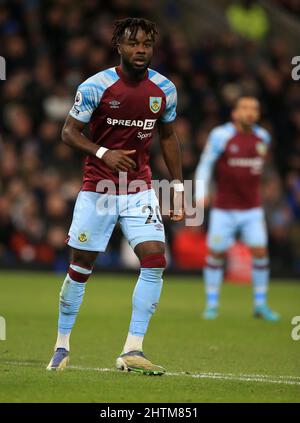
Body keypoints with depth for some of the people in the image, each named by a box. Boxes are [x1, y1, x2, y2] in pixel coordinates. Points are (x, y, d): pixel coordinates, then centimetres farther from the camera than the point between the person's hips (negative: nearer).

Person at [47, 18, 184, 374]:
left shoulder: (164, 90, -1)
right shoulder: (95, 87, -12)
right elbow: (69, 131, -7)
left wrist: (178, 188, 9)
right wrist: (104, 153, -24)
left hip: (140, 191, 3)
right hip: (97, 190, -2)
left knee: (155, 261, -14)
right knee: (80, 266, 3)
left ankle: (132, 351, -9)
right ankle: (62, 346, 21)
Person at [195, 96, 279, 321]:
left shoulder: (263, 137, 5)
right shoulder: (220, 135, -10)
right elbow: (205, 165, -4)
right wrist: (200, 194, -13)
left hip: (252, 209, 3)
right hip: (224, 209, -3)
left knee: (260, 252, -4)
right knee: (216, 254, 0)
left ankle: (260, 304, 10)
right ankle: (212, 304, 15)